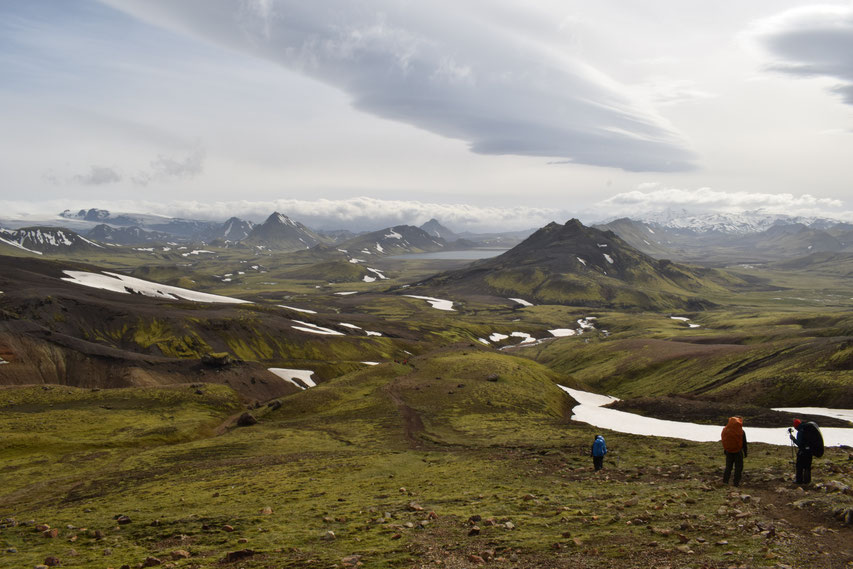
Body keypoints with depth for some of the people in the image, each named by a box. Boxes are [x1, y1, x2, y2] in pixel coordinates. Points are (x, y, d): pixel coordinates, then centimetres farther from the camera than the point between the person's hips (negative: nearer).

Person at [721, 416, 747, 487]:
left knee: (728, 466, 16)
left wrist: (725, 450, 17)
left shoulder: (725, 430, -4)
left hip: (728, 451, 3)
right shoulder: (741, 432, -15)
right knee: (738, 467, 9)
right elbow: (744, 443, -9)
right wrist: (745, 453, 2)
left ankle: (725, 480, 13)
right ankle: (736, 482, 8)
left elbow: (724, 441, 5)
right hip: (738, 452, -3)